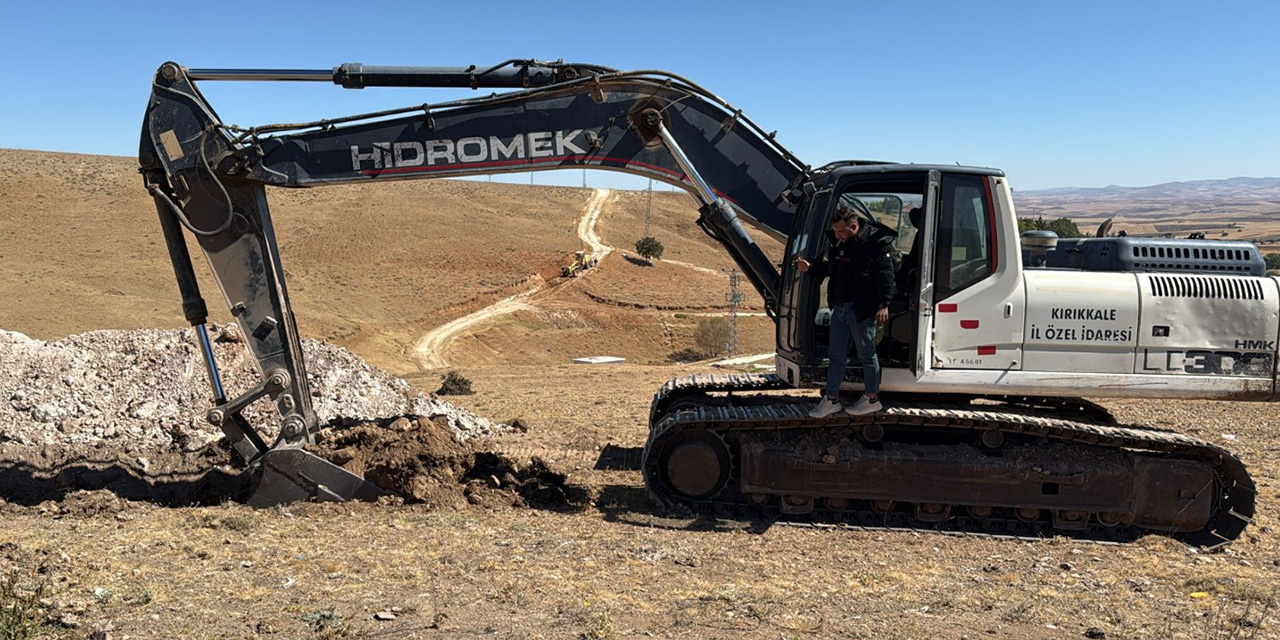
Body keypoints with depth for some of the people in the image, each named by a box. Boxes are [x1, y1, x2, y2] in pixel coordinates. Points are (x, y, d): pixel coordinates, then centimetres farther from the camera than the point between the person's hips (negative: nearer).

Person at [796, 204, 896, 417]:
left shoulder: (875, 244, -14)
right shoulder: (838, 245, 9)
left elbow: (886, 275, -15)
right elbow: (829, 268, 23)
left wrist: (883, 304, -20)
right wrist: (810, 268, 7)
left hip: (862, 310, -8)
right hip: (840, 308, 8)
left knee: (867, 354, 6)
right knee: (836, 355, 12)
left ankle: (872, 399, 20)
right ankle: (831, 400, 20)